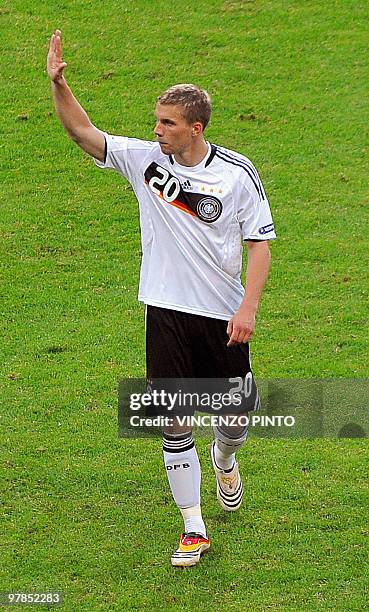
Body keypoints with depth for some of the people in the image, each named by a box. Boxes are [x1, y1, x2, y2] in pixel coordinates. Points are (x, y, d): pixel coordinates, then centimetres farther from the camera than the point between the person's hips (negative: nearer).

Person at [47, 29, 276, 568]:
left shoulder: (238, 173, -7)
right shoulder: (145, 159, -2)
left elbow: (260, 244, -4)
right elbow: (82, 131, -3)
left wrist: (248, 308, -15)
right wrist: (58, 83, -19)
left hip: (224, 314, -1)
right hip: (167, 311, 1)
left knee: (236, 415, 11)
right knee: (174, 423, -4)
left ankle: (224, 459, 49)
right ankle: (193, 530, 7)